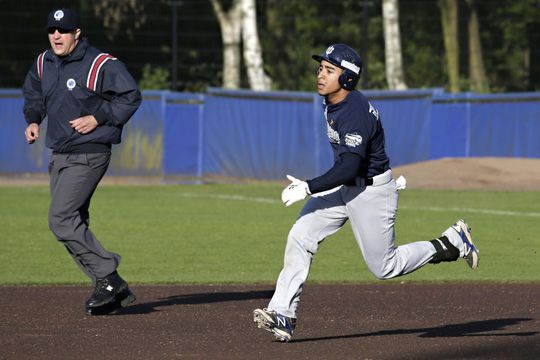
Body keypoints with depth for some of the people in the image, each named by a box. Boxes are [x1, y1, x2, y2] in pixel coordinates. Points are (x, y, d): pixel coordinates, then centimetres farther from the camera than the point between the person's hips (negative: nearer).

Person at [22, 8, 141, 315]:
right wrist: (33, 120, 7)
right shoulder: (43, 64, 8)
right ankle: (113, 289, 14)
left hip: (89, 154, -8)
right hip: (60, 156, 8)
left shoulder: (101, 65, -13)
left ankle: (107, 277, -11)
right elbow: (33, 95, 25)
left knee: (61, 219, -18)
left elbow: (131, 96, -10)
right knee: (73, 224, 8)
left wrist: (98, 119, -17)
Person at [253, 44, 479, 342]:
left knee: (384, 267, 2)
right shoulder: (332, 102, 1)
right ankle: (282, 315, -11)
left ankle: (453, 243, 18)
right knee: (299, 238, -9)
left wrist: (308, 188, -37)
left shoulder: (356, 114, -29)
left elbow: (349, 168, -35)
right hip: (342, 186, 9)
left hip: (372, 191, -9)